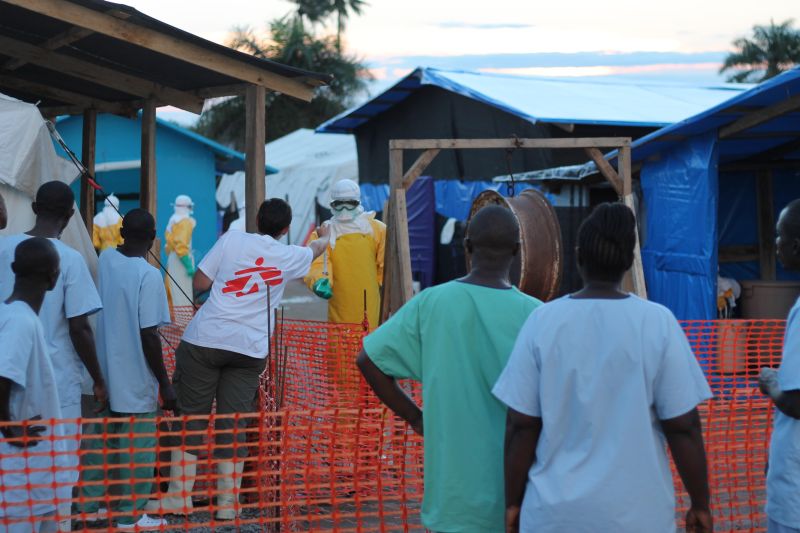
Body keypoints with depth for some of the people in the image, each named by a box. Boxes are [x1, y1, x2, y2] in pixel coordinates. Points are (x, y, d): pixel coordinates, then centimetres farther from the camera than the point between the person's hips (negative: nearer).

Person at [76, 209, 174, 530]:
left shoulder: (105, 259, -2)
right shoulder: (149, 276, -19)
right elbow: (148, 336, -18)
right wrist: (165, 383, -12)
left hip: (103, 374, 7)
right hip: (135, 379, -7)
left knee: (99, 438, 18)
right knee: (136, 446, 4)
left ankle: (89, 503, 26)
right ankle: (129, 515, 10)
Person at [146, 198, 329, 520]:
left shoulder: (232, 240, 2)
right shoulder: (289, 256, 10)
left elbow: (200, 284, 2)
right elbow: (315, 249, 34)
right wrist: (324, 237, 56)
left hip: (205, 340, -1)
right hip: (250, 349, 2)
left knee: (190, 417, 6)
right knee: (234, 424, 7)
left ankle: (178, 497, 6)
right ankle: (227, 502, 8)